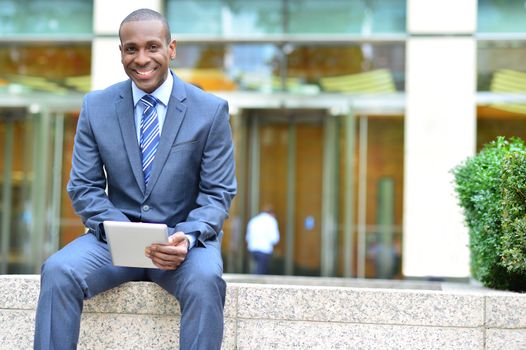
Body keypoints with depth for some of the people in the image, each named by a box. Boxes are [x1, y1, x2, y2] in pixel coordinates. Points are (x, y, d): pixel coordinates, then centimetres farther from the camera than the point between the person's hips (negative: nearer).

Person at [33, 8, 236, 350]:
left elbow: (218, 193, -2)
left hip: (184, 237, -1)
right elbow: (84, 188, 3)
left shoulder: (211, 110, -3)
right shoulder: (96, 107, 3)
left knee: (205, 281, -35)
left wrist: (187, 237, -23)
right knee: (57, 272, -28)